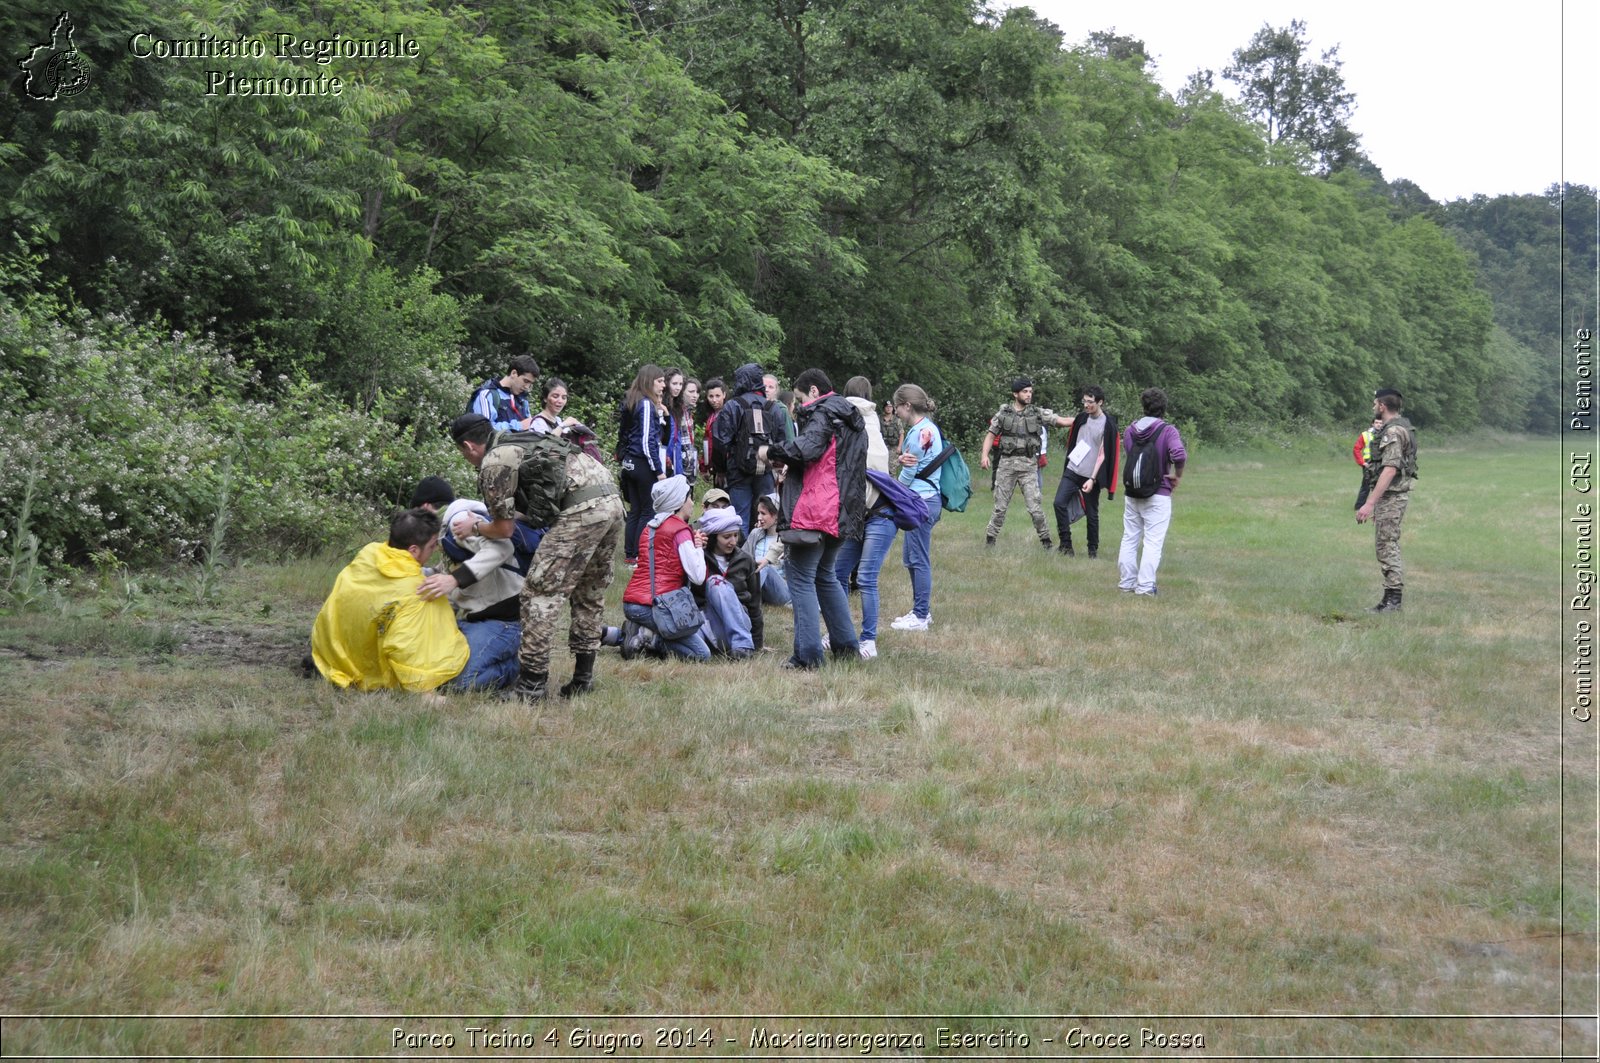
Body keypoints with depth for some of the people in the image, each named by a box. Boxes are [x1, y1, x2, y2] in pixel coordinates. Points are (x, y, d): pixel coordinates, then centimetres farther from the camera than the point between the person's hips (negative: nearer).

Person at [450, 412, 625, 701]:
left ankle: (531, 686, -4)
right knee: (589, 594, 20)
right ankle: (582, 679, 26)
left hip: (582, 511, -9)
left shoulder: (493, 463, 2)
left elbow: (504, 528, 7)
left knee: (540, 592, -3)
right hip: (613, 502, 9)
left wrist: (474, 528, 23)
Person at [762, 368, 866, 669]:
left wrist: (772, 452, -10)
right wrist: (791, 469, 23)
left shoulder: (822, 414, -10)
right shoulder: (852, 419, 21)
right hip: (840, 514, 10)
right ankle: (846, 645, 23)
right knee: (825, 576, 22)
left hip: (813, 513, -10)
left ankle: (808, 655, -8)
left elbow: (806, 448, -26)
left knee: (801, 578, -4)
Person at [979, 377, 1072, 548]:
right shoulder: (1003, 412, 5)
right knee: (1000, 505, 5)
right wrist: (985, 455, -3)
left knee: (1035, 506, -5)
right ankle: (990, 538, 16)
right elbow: (991, 434, 10)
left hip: (1028, 465, 0)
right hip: (1007, 463, 0)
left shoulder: (1038, 413, 4)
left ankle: (1046, 540, 6)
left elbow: (1062, 421, -2)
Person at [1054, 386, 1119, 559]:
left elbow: (1103, 454, -11)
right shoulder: (1081, 418, 7)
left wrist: (1092, 479, -15)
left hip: (1091, 476, -5)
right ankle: (1066, 544, -1)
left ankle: (1093, 549, 19)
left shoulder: (1108, 425, -10)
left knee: (1091, 514, 3)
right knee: (1059, 503, -10)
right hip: (1072, 471, 5)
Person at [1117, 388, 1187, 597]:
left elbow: (1128, 454, 11)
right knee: (1153, 542, -1)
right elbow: (1179, 454, -27)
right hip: (1158, 494, -5)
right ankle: (1145, 586, -4)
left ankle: (1126, 582, 17)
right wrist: (1177, 476, -12)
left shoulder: (1130, 430, 5)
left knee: (1129, 539, 14)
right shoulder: (1167, 431, -12)